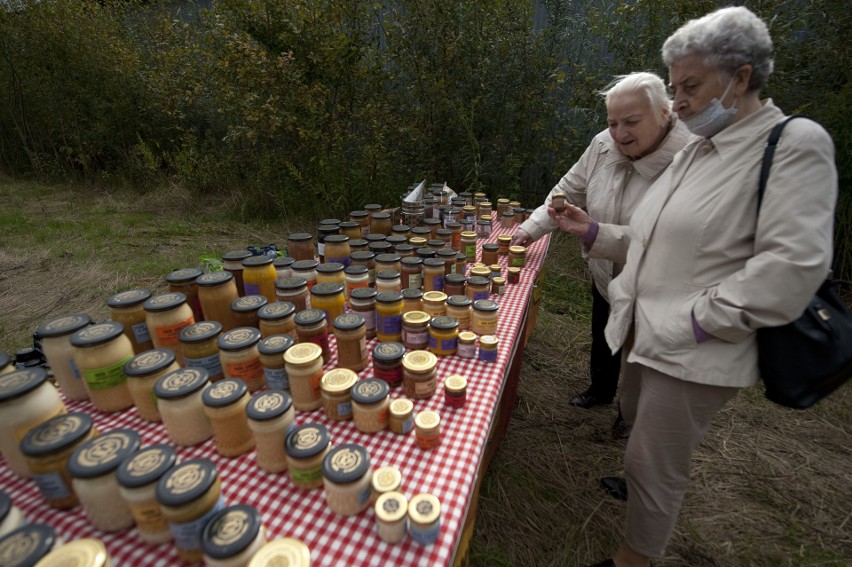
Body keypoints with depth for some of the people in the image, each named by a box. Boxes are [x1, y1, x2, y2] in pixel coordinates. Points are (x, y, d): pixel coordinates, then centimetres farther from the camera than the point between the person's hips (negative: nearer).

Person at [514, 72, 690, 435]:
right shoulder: (603, 146, -10)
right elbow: (569, 191, 1)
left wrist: (594, 232, -39)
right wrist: (532, 228, -8)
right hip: (605, 277, 5)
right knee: (602, 341, 26)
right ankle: (601, 389, 55)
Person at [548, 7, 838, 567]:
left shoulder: (795, 144, -12)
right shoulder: (696, 150, 11)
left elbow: (793, 265, -21)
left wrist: (696, 323, -20)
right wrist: (595, 230, 8)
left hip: (693, 351, -8)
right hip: (644, 330, 8)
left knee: (653, 464, 6)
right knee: (637, 422, 26)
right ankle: (644, 482, 54)